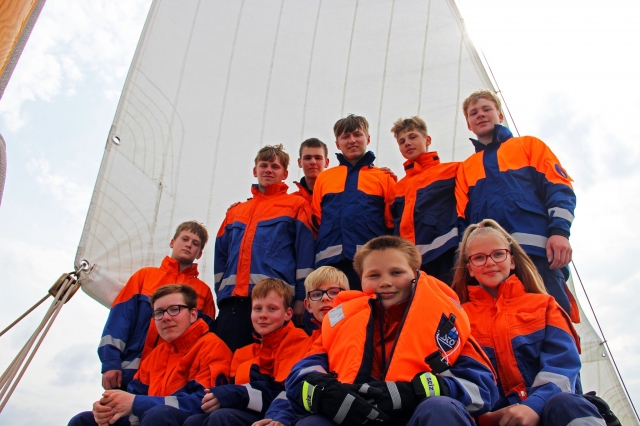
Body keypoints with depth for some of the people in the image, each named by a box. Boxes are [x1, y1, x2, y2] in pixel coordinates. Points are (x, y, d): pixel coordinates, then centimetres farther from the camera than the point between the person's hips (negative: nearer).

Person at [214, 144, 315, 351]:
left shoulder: (296, 206, 10)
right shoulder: (235, 212, 24)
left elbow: (305, 252, 1)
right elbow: (221, 255, 22)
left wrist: (301, 298, -7)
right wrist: (220, 294, 11)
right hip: (232, 300, 4)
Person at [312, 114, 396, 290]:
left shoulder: (384, 178, 10)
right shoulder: (323, 178, 17)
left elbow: (392, 223, 6)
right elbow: (315, 222, 14)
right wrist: (313, 259, 4)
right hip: (329, 262, 2)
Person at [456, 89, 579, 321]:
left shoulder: (529, 145, 21)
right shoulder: (465, 168, 26)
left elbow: (559, 187, 8)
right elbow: (462, 217, 17)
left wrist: (560, 231, -9)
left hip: (537, 251, -2)